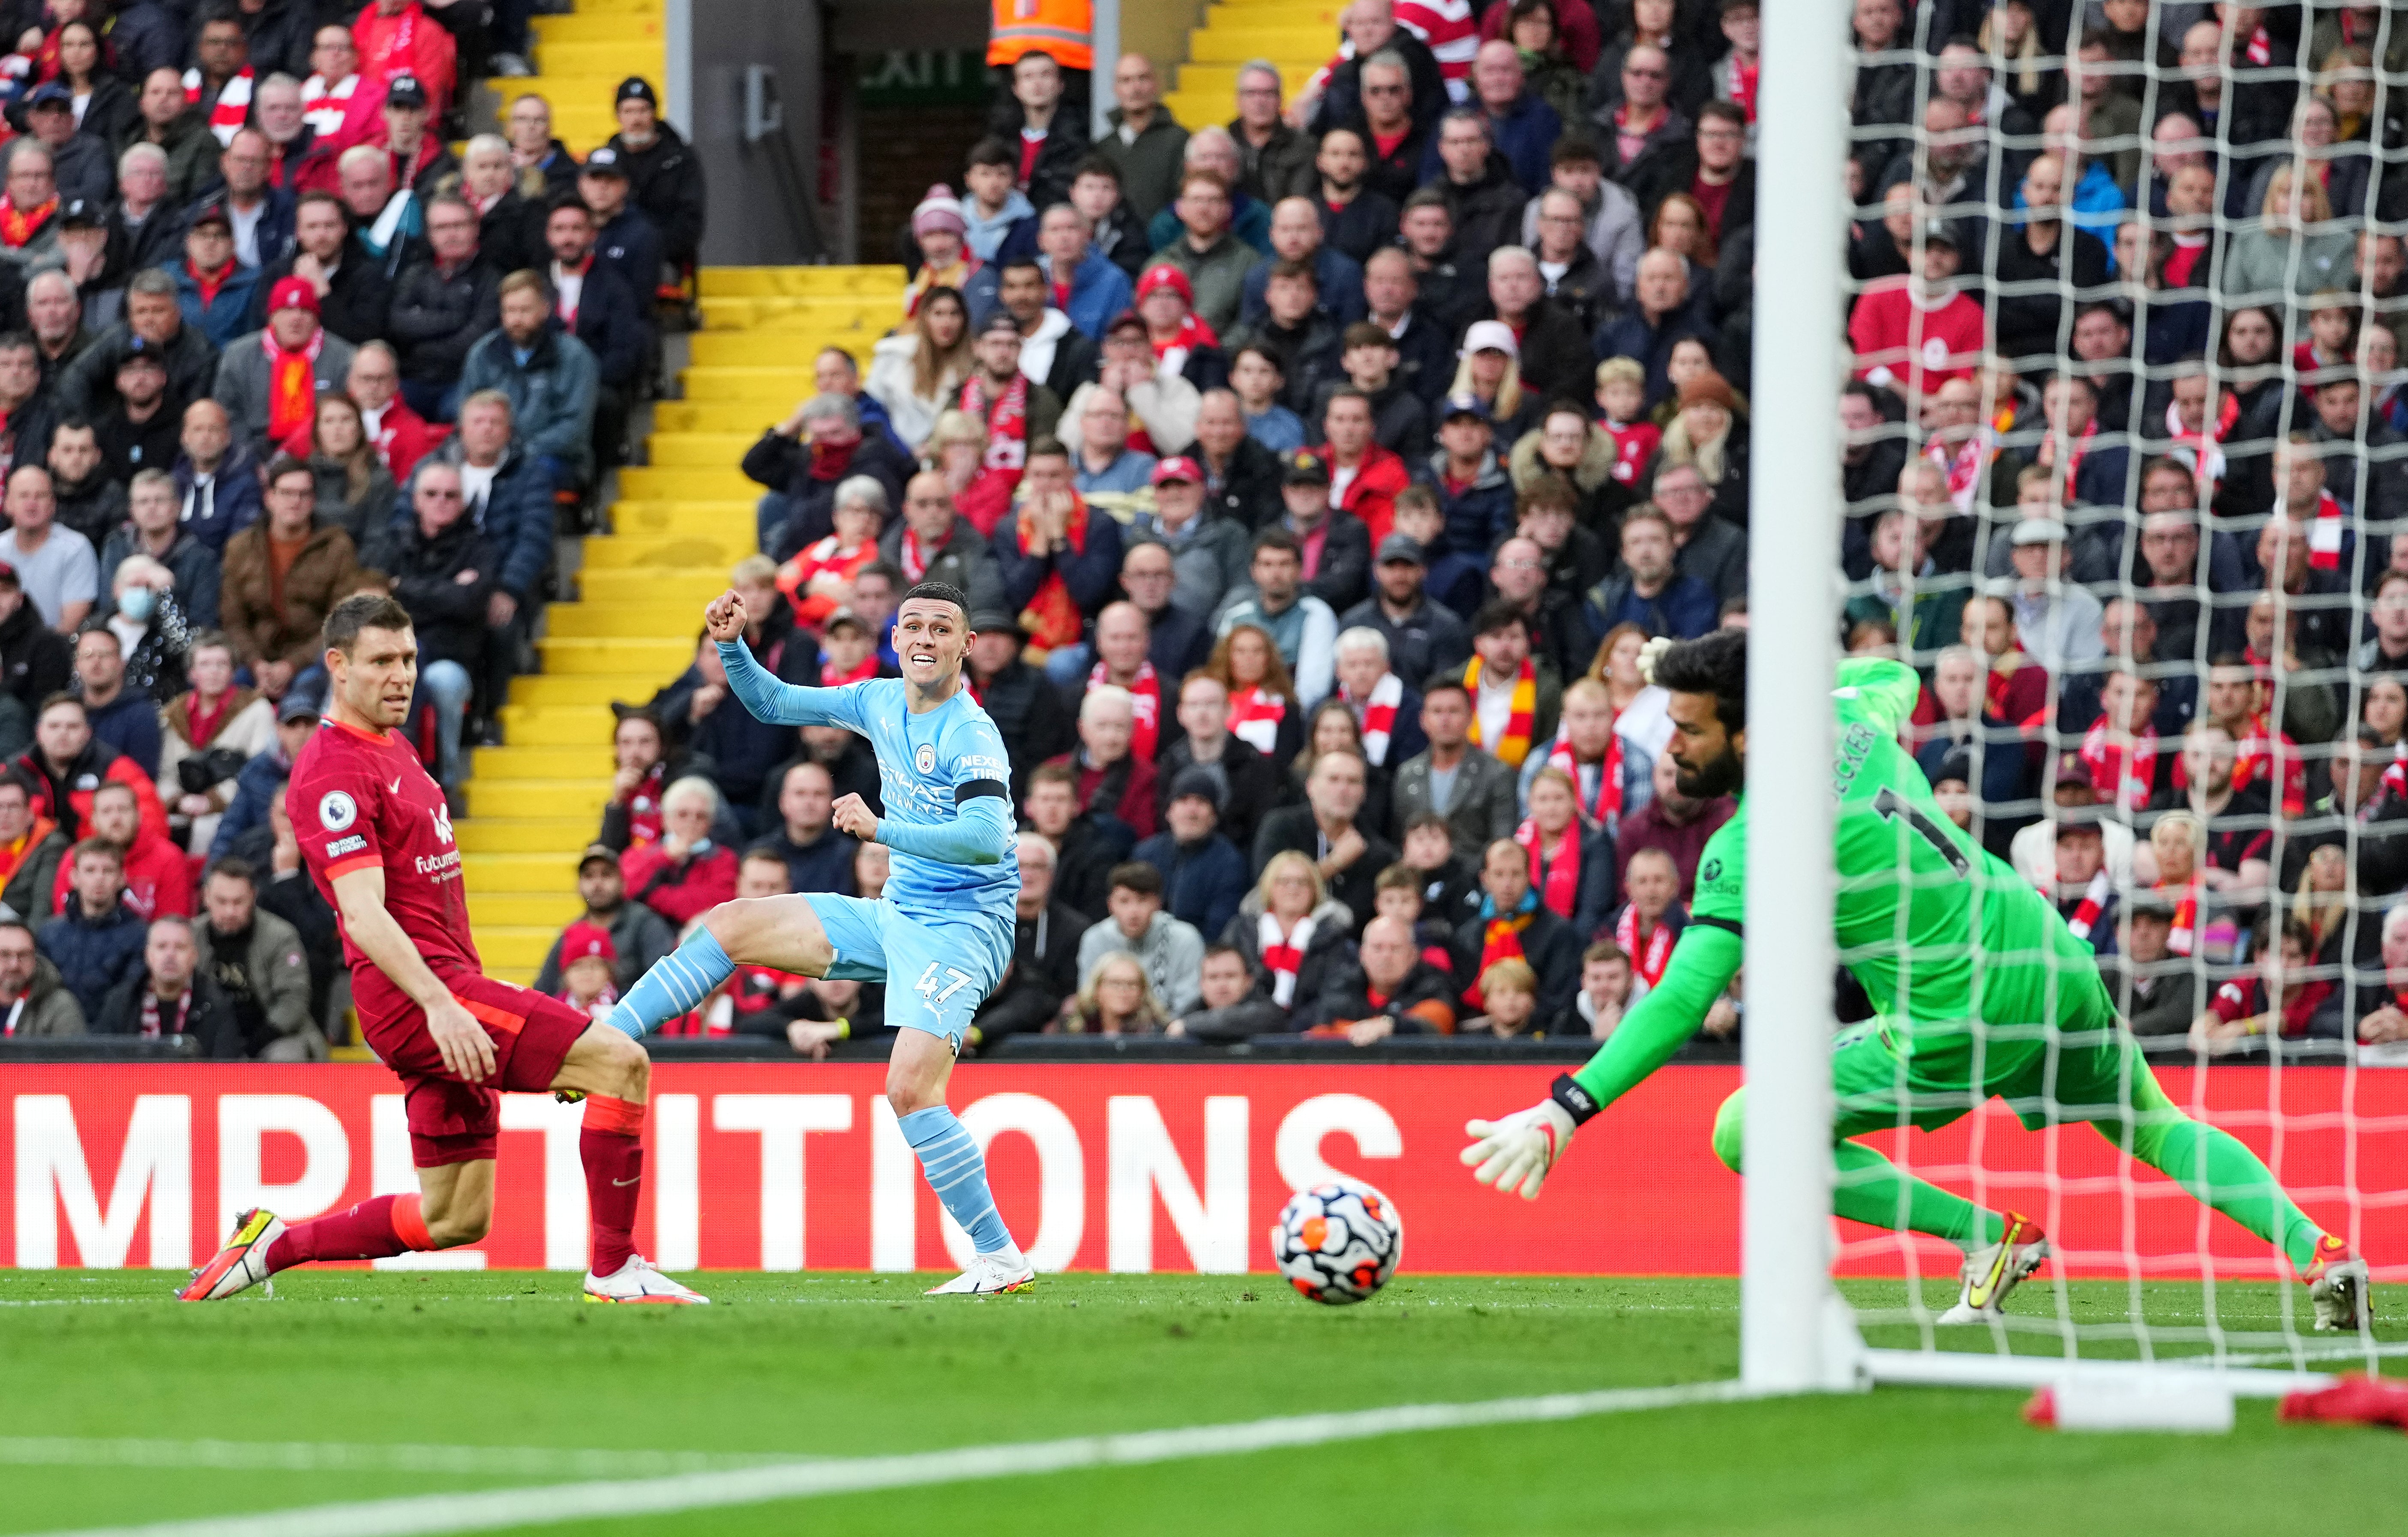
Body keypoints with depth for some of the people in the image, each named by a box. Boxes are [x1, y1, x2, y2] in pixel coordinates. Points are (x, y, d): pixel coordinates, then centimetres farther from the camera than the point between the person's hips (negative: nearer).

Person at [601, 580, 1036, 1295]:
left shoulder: (969, 734, -19)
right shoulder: (880, 702, 6)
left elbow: (987, 838, -32)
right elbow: (773, 702, 17)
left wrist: (881, 829, -31)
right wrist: (732, 645, 0)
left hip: (960, 929, -8)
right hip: (895, 914, 8)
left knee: (910, 1088, -21)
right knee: (730, 926, 3)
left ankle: (1000, 1256, -13)